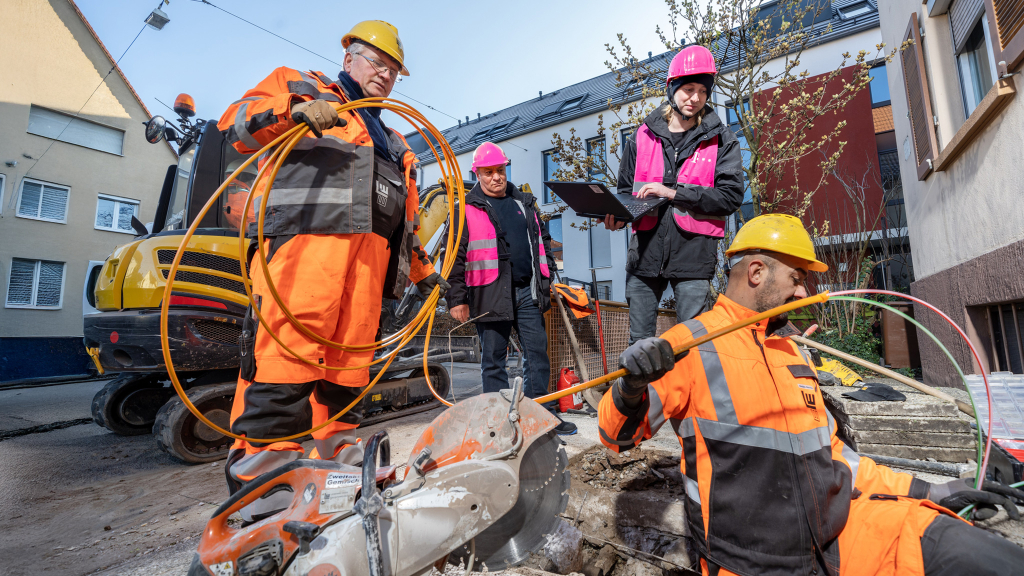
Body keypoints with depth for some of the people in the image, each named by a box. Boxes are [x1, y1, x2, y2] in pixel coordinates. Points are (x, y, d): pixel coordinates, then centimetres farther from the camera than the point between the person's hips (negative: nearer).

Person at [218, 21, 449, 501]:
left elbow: (404, 218, 33)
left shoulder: (392, 143, 36)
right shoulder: (302, 85, 22)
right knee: (289, 346, -16)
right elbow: (237, 121, 8)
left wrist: (423, 271, 26)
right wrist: (295, 109, -11)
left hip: (371, 249, 6)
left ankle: (335, 453, 6)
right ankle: (264, 463, -12)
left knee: (350, 353, 0)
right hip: (306, 233, -5)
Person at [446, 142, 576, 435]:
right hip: (490, 295, -4)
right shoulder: (466, 209, 3)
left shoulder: (525, 202, 18)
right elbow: (454, 256, -2)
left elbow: (543, 240, 23)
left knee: (538, 353, 6)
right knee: (493, 359, 4)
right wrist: (457, 298, -7)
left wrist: (546, 277, 15)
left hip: (528, 293, 4)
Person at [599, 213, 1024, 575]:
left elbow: (825, 451, 21)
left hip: (839, 529, 6)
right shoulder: (690, 345, -12)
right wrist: (632, 388, -35)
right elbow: (618, 435, -14)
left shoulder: (792, 351, 14)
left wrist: (926, 491, 16)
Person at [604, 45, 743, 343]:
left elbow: (731, 196, -4)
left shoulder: (721, 140, 7)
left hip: (694, 254, -1)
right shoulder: (642, 136, 13)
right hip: (645, 251, 2)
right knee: (639, 341, 6)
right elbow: (625, 191, 17)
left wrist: (674, 192, -14)